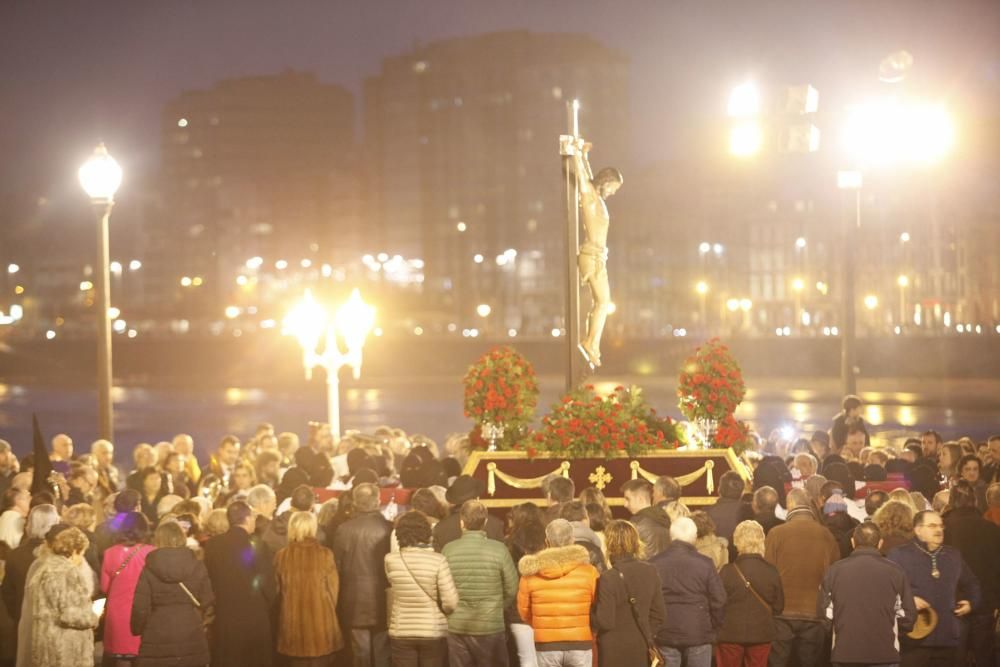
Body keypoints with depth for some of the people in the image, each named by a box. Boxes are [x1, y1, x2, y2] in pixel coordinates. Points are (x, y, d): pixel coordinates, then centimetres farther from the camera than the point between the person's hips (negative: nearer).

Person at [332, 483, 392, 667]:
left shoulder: (344, 530, -9)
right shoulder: (389, 529, -11)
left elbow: (337, 567, -2)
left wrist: (340, 605, 9)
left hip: (355, 603, 0)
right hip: (383, 601, 0)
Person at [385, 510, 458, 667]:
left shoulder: (391, 560, -8)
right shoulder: (438, 561, -14)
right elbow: (451, 602, -14)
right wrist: (440, 613, 6)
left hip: (401, 633, 1)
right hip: (434, 633, -1)